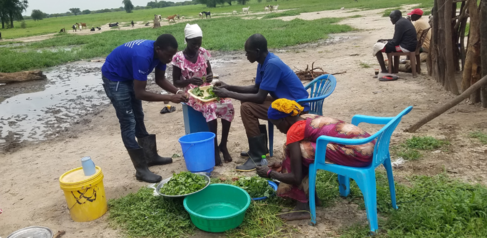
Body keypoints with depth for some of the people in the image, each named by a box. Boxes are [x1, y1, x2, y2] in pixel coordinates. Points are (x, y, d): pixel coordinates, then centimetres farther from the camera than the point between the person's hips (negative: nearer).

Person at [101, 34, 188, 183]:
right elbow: (140, 93, -35)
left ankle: (151, 157, 28)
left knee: (138, 118, 15)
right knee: (128, 123, -9)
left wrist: (177, 91, -16)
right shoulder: (143, 56, -38)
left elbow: (160, 79, 1)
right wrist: (170, 98, -33)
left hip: (129, 77, 9)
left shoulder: (159, 53, -12)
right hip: (114, 78, -9)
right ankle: (141, 169, -3)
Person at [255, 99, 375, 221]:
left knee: (296, 150, -7)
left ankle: (303, 206, 2)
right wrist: (283, 164, 31)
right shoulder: (305, 119, 14)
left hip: (359, 153, -9)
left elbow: (296, 178, -8)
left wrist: (270, 173, 7)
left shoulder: (294, 131, -10)